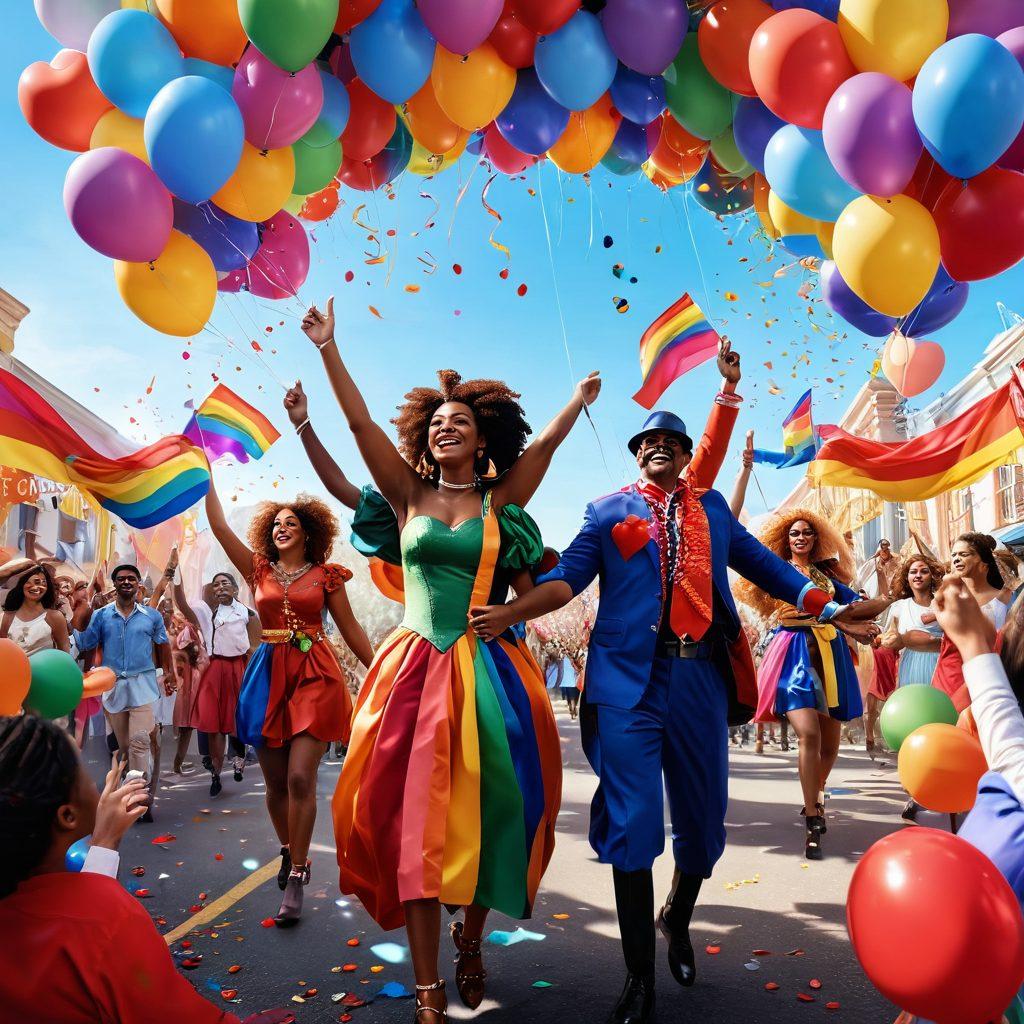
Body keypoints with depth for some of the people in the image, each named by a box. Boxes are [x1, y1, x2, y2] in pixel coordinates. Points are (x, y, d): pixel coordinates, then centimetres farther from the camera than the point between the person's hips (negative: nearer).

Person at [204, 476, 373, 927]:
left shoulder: (325, 575, 4)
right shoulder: (259, 569, 10)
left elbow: (351, 630, 6)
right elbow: (219, 526, 3)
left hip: (314, 675, -3)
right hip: (269, 674, 3)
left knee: (300, 778, -11)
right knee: (276, 782, 9)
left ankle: (296, 877, 0)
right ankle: (289, 849, 35)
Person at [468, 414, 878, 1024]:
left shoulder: (712, 508, 19)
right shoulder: (609, 511, 11)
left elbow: (761, 563, 18)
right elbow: (570, 574, 0)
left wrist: (828, 608, 8)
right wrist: (509, 611, -16)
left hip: (701, 675, 3)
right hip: (629, 678, -2)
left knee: (703, 816, 10)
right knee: (632, 821, -5)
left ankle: (677, 921, 42)